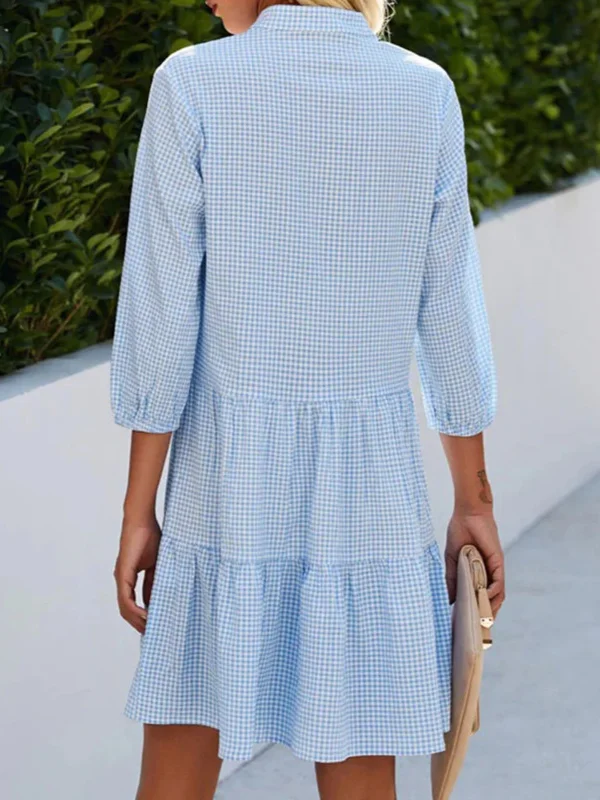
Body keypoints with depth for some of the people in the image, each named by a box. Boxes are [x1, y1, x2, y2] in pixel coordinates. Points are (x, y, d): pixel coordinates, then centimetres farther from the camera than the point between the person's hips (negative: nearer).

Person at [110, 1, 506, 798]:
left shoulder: (191, 83, -9)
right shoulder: (428, 91, -2)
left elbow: (161, 319, -9)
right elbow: (450, 317, 1)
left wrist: (138, 511, -2)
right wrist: (475, 501, 9)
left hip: (229, 480, -1)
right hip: (370, 487, 2)